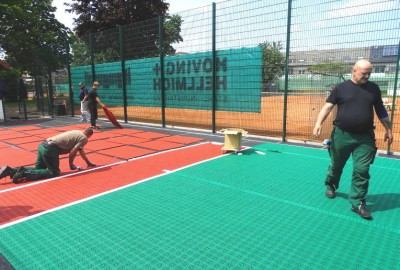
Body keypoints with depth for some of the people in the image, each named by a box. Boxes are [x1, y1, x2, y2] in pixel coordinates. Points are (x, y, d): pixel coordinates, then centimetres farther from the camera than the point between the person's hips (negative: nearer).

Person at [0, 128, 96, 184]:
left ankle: (10, 170, 4)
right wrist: (71, 165, 8)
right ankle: (25, 173, -14)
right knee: (54, 172, -1)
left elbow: (80, 150, 36)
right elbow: (73, 152, -9)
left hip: (44, 145, 9)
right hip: (51, 149, -9)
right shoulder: (84, 138, -1)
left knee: (38, 169, 17)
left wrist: (88, 163, 41)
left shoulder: (77, 132, 27)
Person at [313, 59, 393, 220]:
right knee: (336, 165, 15)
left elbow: (380, 110, 15)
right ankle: (330, 186, 41)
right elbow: (328, 106, -7)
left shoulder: (373, 88, 7)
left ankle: (358, 203, 10)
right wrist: (318, 123, -21)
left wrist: (388, 129, 15)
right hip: (342, 134, -1)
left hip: (365, 137, 2)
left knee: (361, 170, -1)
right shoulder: (341, 88, -2)